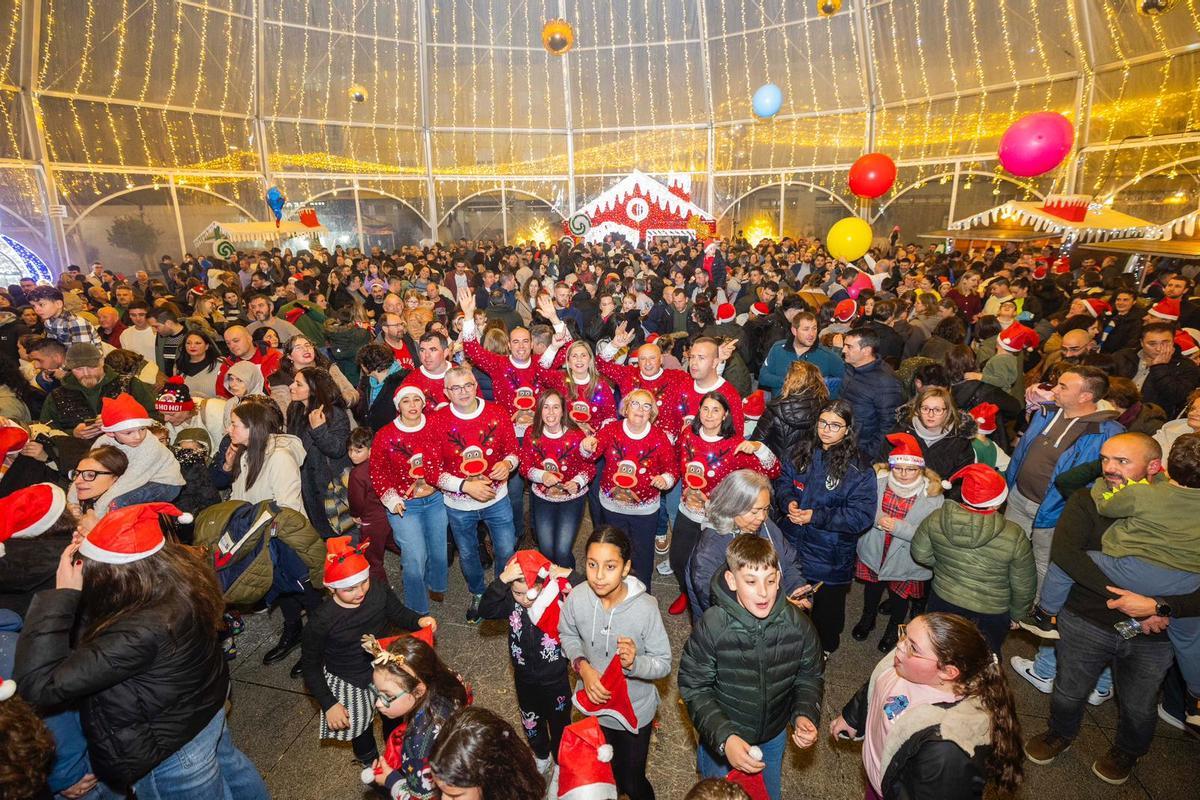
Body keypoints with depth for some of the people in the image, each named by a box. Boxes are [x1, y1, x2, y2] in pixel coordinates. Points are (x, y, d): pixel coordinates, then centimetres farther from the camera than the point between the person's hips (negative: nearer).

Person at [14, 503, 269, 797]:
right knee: (230, 767, 35)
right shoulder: (179, 572, -19)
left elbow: (39, 684, -34)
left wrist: (63, 593, -33)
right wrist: (90, 554, -15)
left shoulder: (140, 633, -42)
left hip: (170, 752, -7)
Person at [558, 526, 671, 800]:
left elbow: (664, 664, -19)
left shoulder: (645, 609, -31)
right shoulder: (577, 598, -24)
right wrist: (582, 666, -20)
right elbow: (567, 635, -3)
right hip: (594, 703, 3)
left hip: (634, 710, -3)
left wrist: (634, 662, -39)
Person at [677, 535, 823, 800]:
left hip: (774, 738, 3)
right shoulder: (711, 626, -30)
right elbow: (694, 688, -21)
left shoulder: (798, 624, -21)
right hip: (721, 740, -3)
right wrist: (724, 738, -30)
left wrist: (805, 715, -21)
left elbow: (810, 677, -5)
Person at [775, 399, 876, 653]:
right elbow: (783, 482, 7)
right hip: (791, 546, 4)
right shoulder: (803, 452, -3)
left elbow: (862, 515, -21)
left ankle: (824, 649, 46)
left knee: (826, 606, 18)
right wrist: (789, 502, -15)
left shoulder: (859, 469, -18)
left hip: (829, 556, -4)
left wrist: (816, 516, -26)